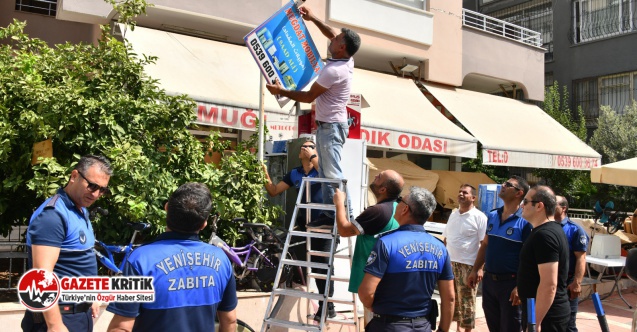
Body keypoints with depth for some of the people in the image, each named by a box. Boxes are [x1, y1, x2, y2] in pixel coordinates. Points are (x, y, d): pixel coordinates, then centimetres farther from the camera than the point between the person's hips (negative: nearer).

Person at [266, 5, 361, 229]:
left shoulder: (333, 71, -22)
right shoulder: (347, 60, 5)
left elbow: (309, 96, -14)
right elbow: (332, 35, 23)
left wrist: (281, 91, -4)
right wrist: (312, 19, 21)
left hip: (331, 126, -10)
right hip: (328, 125, 10)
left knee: (333, 173, -12)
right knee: (325, 173, 10)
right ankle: (329, 215, 12)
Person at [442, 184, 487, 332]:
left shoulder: (479, 217, -8)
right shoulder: (453, 214, 11)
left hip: (467, 265, -6)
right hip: (449, 263, 6)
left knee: (466, 302, 1)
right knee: (453, 299, 15)